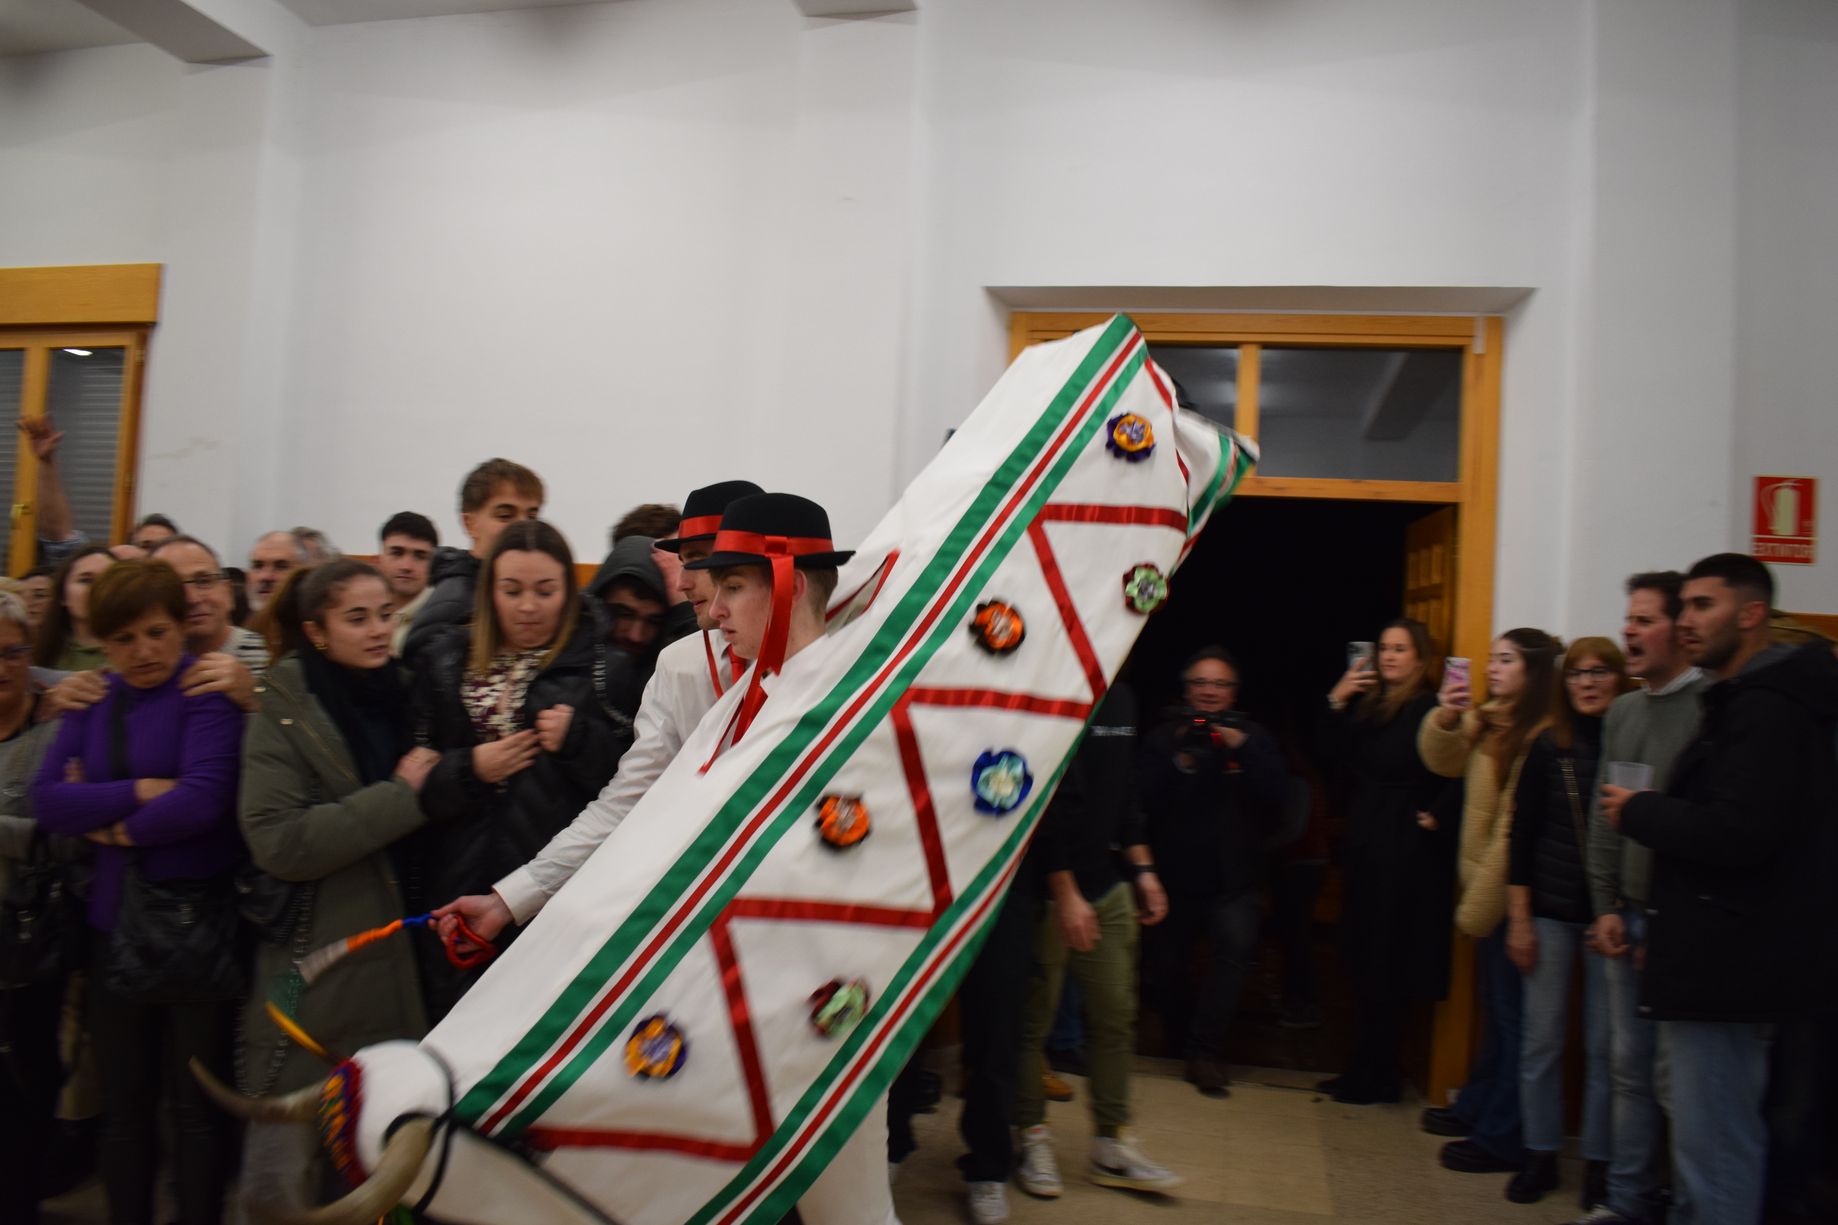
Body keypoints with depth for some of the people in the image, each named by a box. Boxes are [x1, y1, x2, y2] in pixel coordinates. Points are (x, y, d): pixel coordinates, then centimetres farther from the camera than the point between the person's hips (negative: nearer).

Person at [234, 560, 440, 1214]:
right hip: (315, 969, -5)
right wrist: (400, 796, -17)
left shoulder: (403, 696, 8)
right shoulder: (283, 711, -6)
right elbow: (278, 842, -19)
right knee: (284, 1165, 4)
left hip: (401, 963, 5)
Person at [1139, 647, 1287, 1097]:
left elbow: (1277, 791, -11)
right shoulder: (1163, 738, 0)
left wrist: (1242, 748, -21)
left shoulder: (1254, 738, 4)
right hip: (1175, 877, 1)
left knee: (1234, 951, -21)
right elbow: (1139, 800, -12)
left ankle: (1205, 1052, -9)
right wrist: (1179, 763, -23)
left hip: (1233, 880, -1)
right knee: (1167, 966, 11)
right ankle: (1186, 1040, 37)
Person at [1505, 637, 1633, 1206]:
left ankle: (1598, 1163, 19)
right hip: (1551, 910, 1)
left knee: (1604, 1045, 5)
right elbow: (1522, 834, 3)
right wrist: (1519, 919, 0)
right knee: (1542, 1038, 6)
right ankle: (1540, 1154, 19)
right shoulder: (1548, 747, 2)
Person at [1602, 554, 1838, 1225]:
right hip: (1721, 956, 11)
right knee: (1705, 1132, 21)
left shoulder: (1767, 709, -17)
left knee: (1713, 1150, -5)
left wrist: (1638, 811, -14)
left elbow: (1739, 834, -27)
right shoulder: (1744, 702, 17)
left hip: (1731, 963, -11)